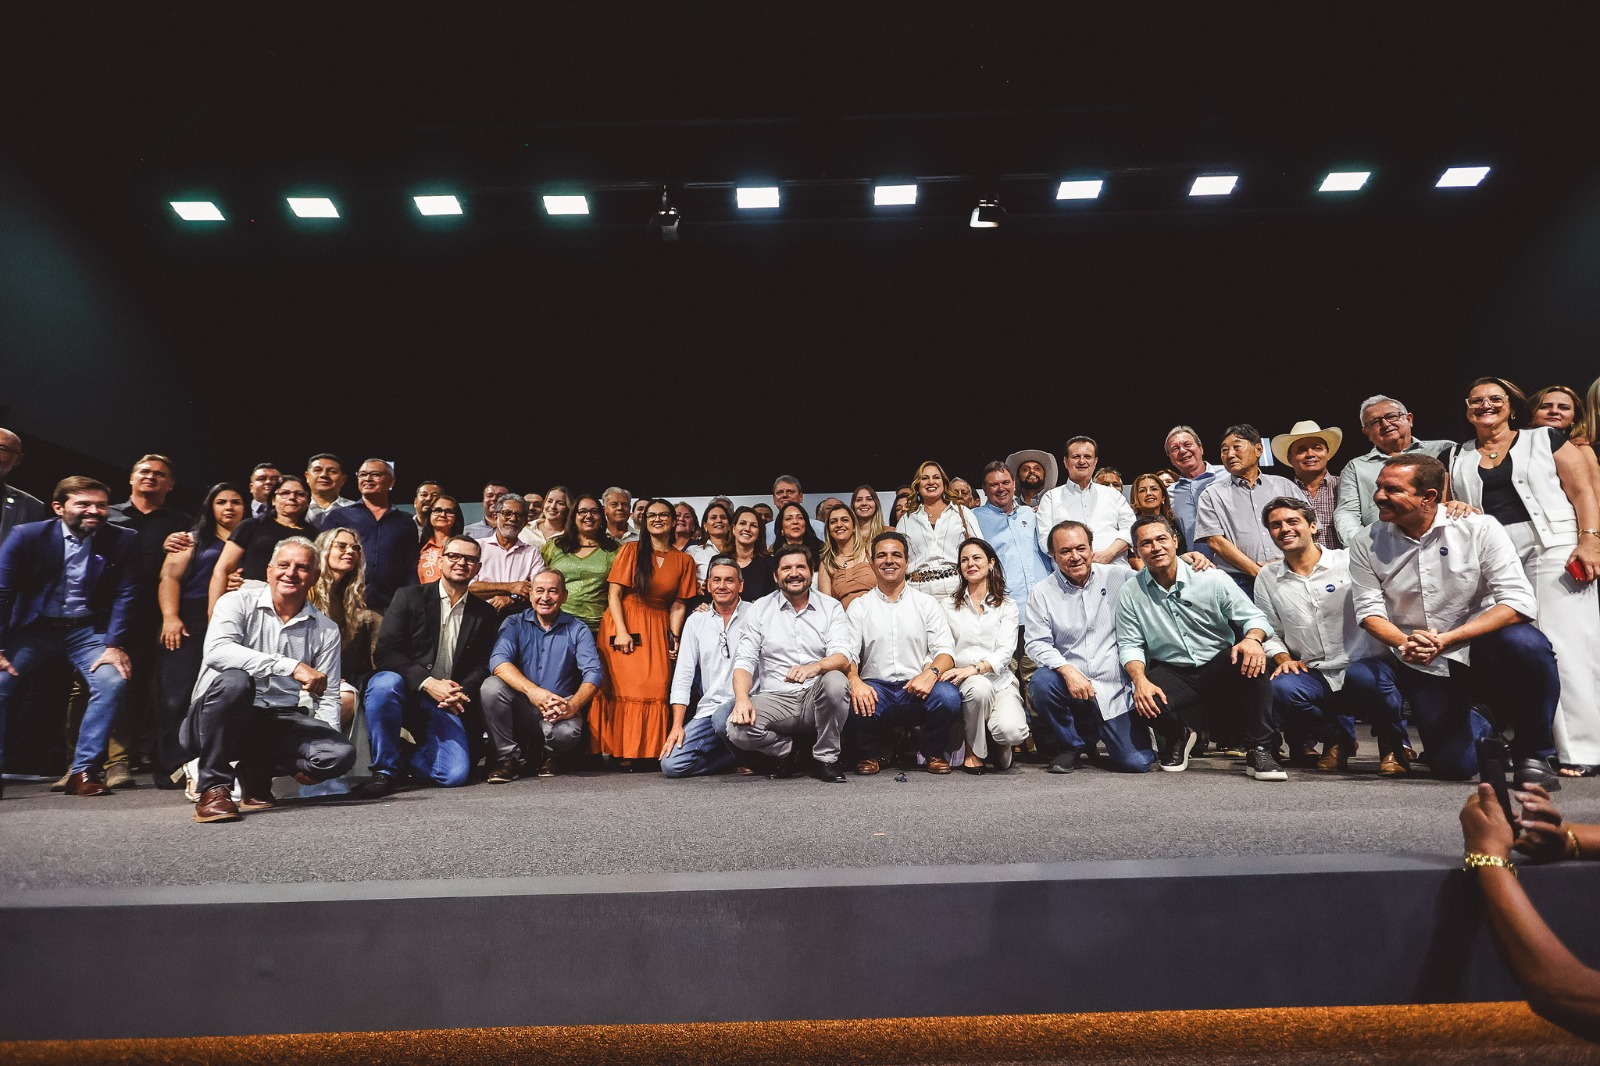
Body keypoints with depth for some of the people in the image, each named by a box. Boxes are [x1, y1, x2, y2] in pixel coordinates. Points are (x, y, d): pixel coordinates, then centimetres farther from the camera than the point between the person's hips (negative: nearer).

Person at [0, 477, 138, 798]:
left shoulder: (123, 541, -6)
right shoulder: (26, 536, -8)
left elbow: (125, 595, -4)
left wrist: (115, 645, -13)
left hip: (88, 630, 0)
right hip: (32, 627, 0)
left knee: (113, 681, -23)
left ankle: (83, 770, -13)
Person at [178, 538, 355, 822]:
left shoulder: (326, 630, 9)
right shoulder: (237, 603, 0)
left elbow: (327, 698, 8)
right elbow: (217, 651, -21)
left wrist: (321, 749, -8)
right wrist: (292, 666, -29)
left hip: (281, 723, 3)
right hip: (224, 719, -3)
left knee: (343, 754, -23)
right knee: (234, 680, -35)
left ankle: (255, 771, 5)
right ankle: (214, 787, -19)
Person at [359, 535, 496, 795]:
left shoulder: (485, 614, 9)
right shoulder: (408, 597, 1)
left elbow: (482, 666, 8)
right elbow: (384, 653, -9)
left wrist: (461, 693, -14)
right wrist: (428, 682, -22)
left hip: (446, 704, 1)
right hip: (405, 690, -1)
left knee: (455, 776, -19)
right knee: (385, 682, -37)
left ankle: (408, 760, 16)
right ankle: (387, 768, -16)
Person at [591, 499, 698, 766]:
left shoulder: (684, 561, 9)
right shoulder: (631, 550, 3)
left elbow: (678, 605, 7)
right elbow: (614, 594, -2)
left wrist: (674, 638, -6)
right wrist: (621, 631, -13)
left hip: (658, 629, 2)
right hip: (624, 623, -2)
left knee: (657, 689, -8)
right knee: (624, 687, -8)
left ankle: (651, 750, 1)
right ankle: (622, 752, -2)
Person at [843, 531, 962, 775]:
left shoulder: (927, 604, 12)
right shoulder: (859, 607, 12)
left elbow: (945, 650, 2)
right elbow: (847, 655, 2)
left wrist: (931, 673, -20)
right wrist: (855, 681, -21)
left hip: (917, 691, 0)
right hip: (875, 689, 0)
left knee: (948, 696, -31)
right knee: (853, 701, -33)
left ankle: (933, 753, 1)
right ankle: (869, 754, 1)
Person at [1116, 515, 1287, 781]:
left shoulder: (1212, 579, -4)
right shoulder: (1130, 593, -1)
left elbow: (1254, 618, -3)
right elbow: (1129, 645, -1)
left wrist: (1253, 639, -27)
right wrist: (1140, 680, -20)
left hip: (1219, 669, 0)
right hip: (1171, 674, 0)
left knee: (1250, 659, -33)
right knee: (1145, 702, -32)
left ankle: (1259, 751, -18)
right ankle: (1178, 735, 7)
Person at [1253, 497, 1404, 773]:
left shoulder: (1350, 562, 2)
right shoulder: (1267, 578, 11)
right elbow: (1270, 632, 14)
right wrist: (1283, 658, -2)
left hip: (1364, 664, -2)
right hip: (1314, 675, 2)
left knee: (1365, 677, -36)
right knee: (1281, 688, -29)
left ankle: (1393, 745, -2)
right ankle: (1337, 738, 4)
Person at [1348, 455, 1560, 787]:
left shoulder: (1480, 529, -11)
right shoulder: (1366, 544, -5)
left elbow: (1518, 601, -18)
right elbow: (1370, 610, -5)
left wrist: (1447, 639, -27)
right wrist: (1405, 643, -26)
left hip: (1480, 647, -1)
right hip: (1424, 666, 1)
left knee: (1527, 645, -35)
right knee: (1454, 766, -6)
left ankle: (1533, 754, -10)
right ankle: (1486, 731, 34)